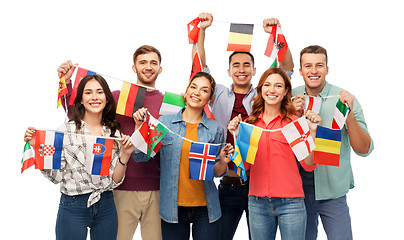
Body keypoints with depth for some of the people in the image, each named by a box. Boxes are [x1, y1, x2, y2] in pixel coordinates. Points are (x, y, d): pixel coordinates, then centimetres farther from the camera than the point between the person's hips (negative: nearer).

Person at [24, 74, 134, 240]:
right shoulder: (66, 130, -7)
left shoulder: (114, 133, 3)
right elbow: (55, 176, -6)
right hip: (73, 208, -3)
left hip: (106, 207, 3)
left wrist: (125, 155, -12)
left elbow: (115, 181, 1)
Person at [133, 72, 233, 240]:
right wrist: (139, 126, -10)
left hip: (206, 209, 1)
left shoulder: (215, 129, 4)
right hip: (173, 208, -1)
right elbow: (141, 156, 0)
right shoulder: (165, 122, 1)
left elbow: (217, 172, 9)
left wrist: (223, 162, -12)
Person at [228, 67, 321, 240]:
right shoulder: (250, 123, 7)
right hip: (257, 203, 3)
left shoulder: (295, 121, -1)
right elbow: (244, 165, 5)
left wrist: (312, 131, -14)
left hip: (290, 202, -2)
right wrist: (238, 135, -5)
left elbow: (308, 165, -5)